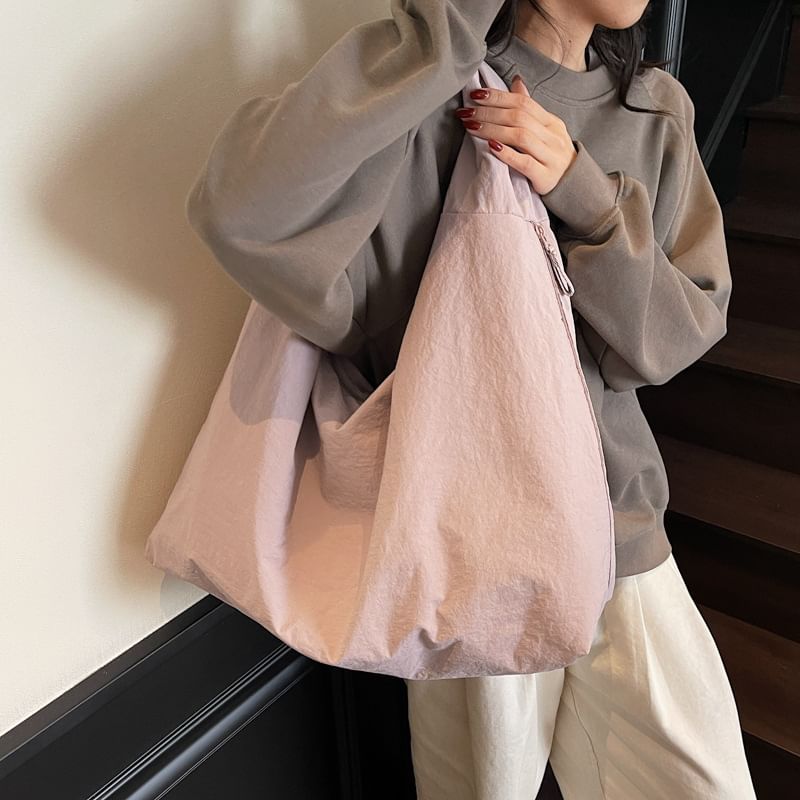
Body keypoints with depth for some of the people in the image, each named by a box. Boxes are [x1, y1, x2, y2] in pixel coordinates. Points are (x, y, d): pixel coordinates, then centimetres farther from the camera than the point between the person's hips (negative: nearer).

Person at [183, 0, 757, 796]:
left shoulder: (656, 110, 4)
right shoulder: (424, 98, -11)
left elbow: (682, 335, -2)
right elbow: (240, 211, -29)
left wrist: (584, 198, -18)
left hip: (619, 522, 5)